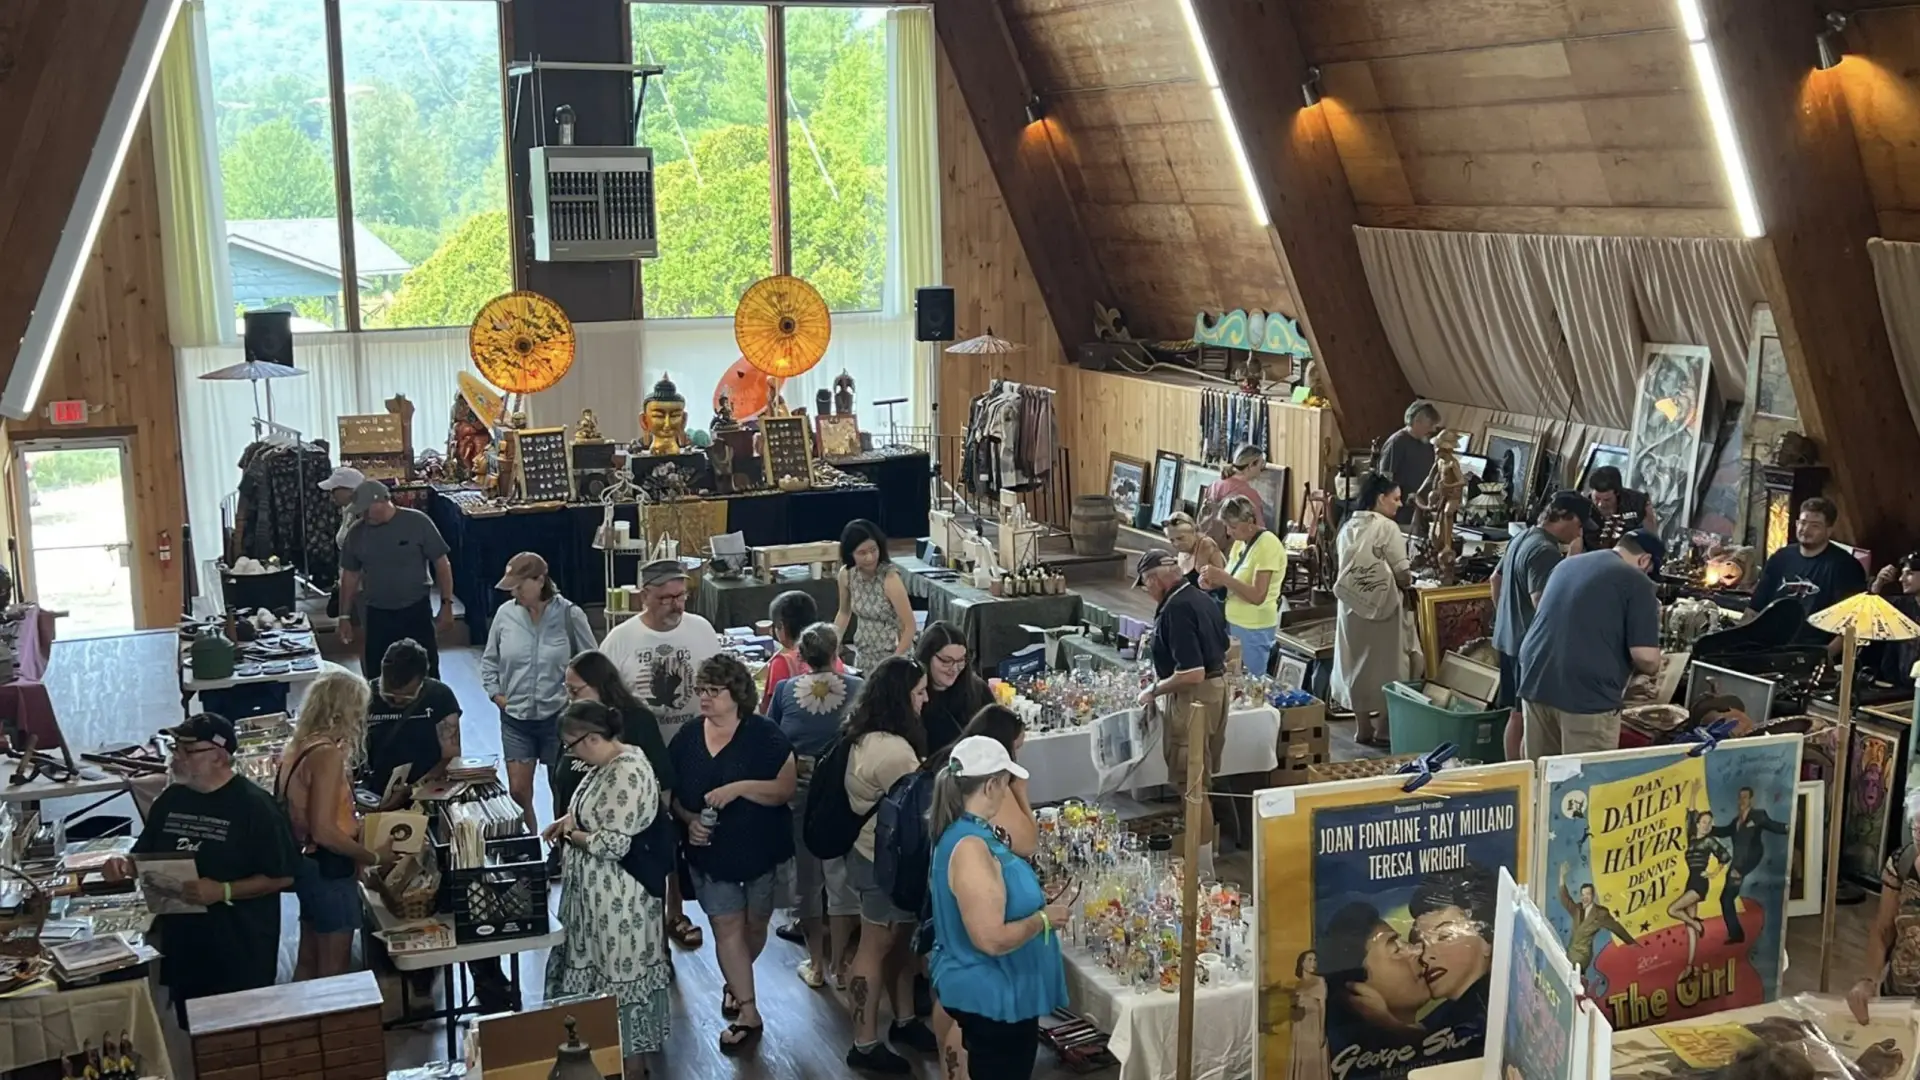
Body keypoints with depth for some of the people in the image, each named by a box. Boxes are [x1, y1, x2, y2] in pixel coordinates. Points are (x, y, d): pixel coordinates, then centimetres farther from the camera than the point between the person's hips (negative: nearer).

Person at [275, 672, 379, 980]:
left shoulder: (299, 747, 5)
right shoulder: (328, 754, -22)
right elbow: (324, 831, -26)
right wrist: (372, 857, -17)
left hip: (308, 863, 9)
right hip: (329, 868, -9)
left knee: (309, 961, 18)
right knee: (334, 969, 1)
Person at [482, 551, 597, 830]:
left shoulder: (569, 615, -11)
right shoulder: (505, 614, -4)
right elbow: (489, 660, 11)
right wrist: (496, 694, 2)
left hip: (559, 717, -2)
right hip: (515, 718, 2)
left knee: (562, 790, 12)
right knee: (518, 791, 3)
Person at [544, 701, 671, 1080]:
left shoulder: (627, 773, -26)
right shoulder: (606, 764, 5)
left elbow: (612, 843, -27)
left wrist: (572, 833, -12)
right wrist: (569, 821, 3)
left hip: (618, 896, -10)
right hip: (598, 891, 10)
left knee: (621, 976, 3)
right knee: (603, 970, 20)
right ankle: (611, 1049, 34)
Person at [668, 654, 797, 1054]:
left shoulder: (764, 735, -14)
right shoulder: (687, 738, -2)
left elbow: (786, 788, -18)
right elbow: (672, 793, 6)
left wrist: (740, 787, -30)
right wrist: (689, 819, -14)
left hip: (762, 851, -2)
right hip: (711, 853, 2)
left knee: (754, 925, 14)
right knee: (726, 927, 0)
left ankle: (734, 984, 42)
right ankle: (748, 1014, 8)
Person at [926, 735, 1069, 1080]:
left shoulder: (964, 833, 4)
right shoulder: (970, 848, -27)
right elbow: (992, 939, -31)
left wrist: (1038, 905, 11)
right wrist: (1044, 918, -17)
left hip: (988, 992, 10)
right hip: (992, 998, -10)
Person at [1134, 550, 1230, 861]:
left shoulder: (1176, 609, -22)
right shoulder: (1203, 599, 8)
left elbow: (1192, 674, -27)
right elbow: (1222, 650, 21)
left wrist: (1154, 691, -12)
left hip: (1193, 698, -10)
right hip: (1217, 687, 10)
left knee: (1190, 785, -2)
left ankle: (1203, 867, 3)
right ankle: (1205, 853, 30)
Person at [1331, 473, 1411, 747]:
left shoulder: (1349, 527, 7)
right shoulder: (1387, 528, -12)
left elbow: (1346, 566, 9)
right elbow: (1402, 575, -14)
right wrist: (1407, 581, 9)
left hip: (1351, 604, 6)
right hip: (1380, 606, -6)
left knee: (1357, 663, 13)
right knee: (1382, 664, 5)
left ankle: (1363, 727, 20)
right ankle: (1382, 729, 10)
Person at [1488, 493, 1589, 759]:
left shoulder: (1522, 538, 11)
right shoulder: (1546, 552, -20)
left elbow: (1495, 580, 23)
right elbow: (1542, 605, -27)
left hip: (1509, 638, 10)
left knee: (1516, 714, 16)